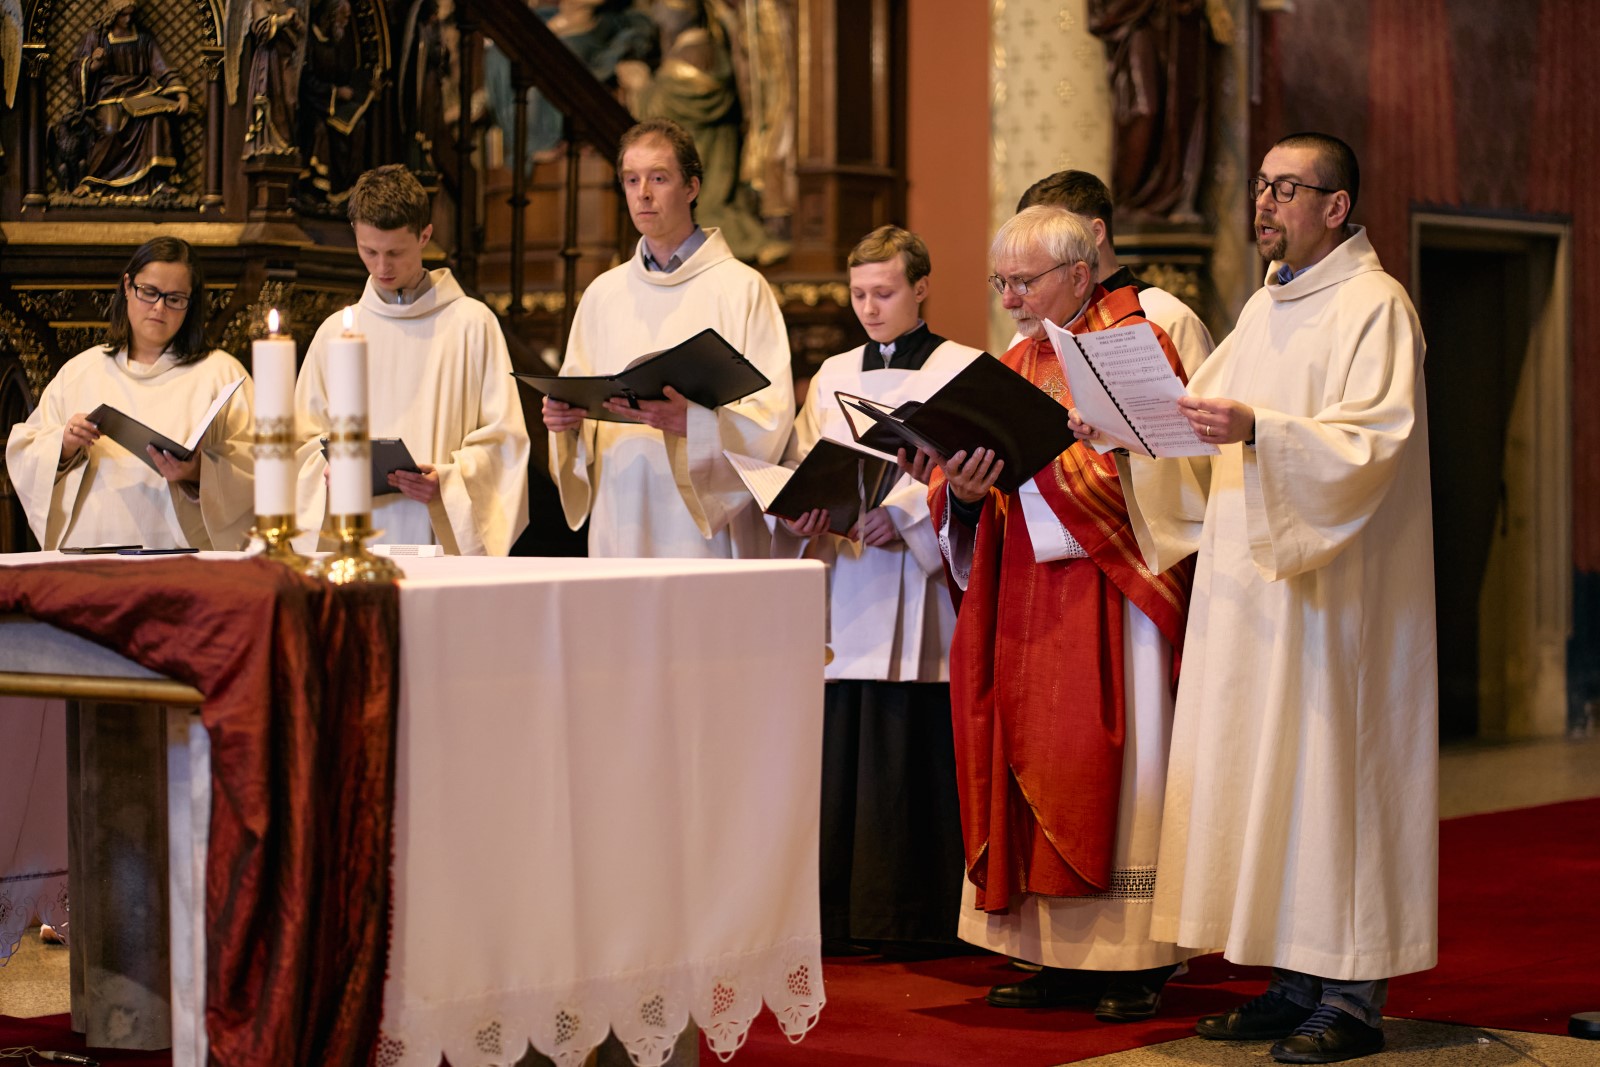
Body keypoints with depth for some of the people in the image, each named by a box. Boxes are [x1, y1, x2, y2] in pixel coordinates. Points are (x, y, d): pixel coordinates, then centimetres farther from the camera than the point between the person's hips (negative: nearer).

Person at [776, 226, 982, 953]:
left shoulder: (961, 370, 3)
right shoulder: (833, 376, 17)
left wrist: (904, 513, -20)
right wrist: (802, 509, -10)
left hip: (916, 590, -4)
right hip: (842, 592, 4)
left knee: (913, 752, -5)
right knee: (838, 749, 0)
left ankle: (916, 917, 2)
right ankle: (836, 914, 6)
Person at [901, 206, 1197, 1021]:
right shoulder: (1014, 367, 17)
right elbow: (968, 480, 12)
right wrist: (960, 486, -10)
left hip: (1110, 597, -6)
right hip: (1025, 603, 7)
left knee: (1112, 767, -6)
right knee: (1032, 769, 3)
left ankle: (1136, 962, -1)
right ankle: (1060, 955, 8)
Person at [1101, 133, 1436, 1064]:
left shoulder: (1374, 307, -8)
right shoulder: (1268, 307, 18)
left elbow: (1374, 441, -20)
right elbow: (1204, 419, 18)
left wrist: (1260, 430, -32)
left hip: (1334, 592, -8)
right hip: (1250, 581, 8)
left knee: (1327, 770, -7)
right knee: (1260, 771, 7)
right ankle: (1293, 980, 13)